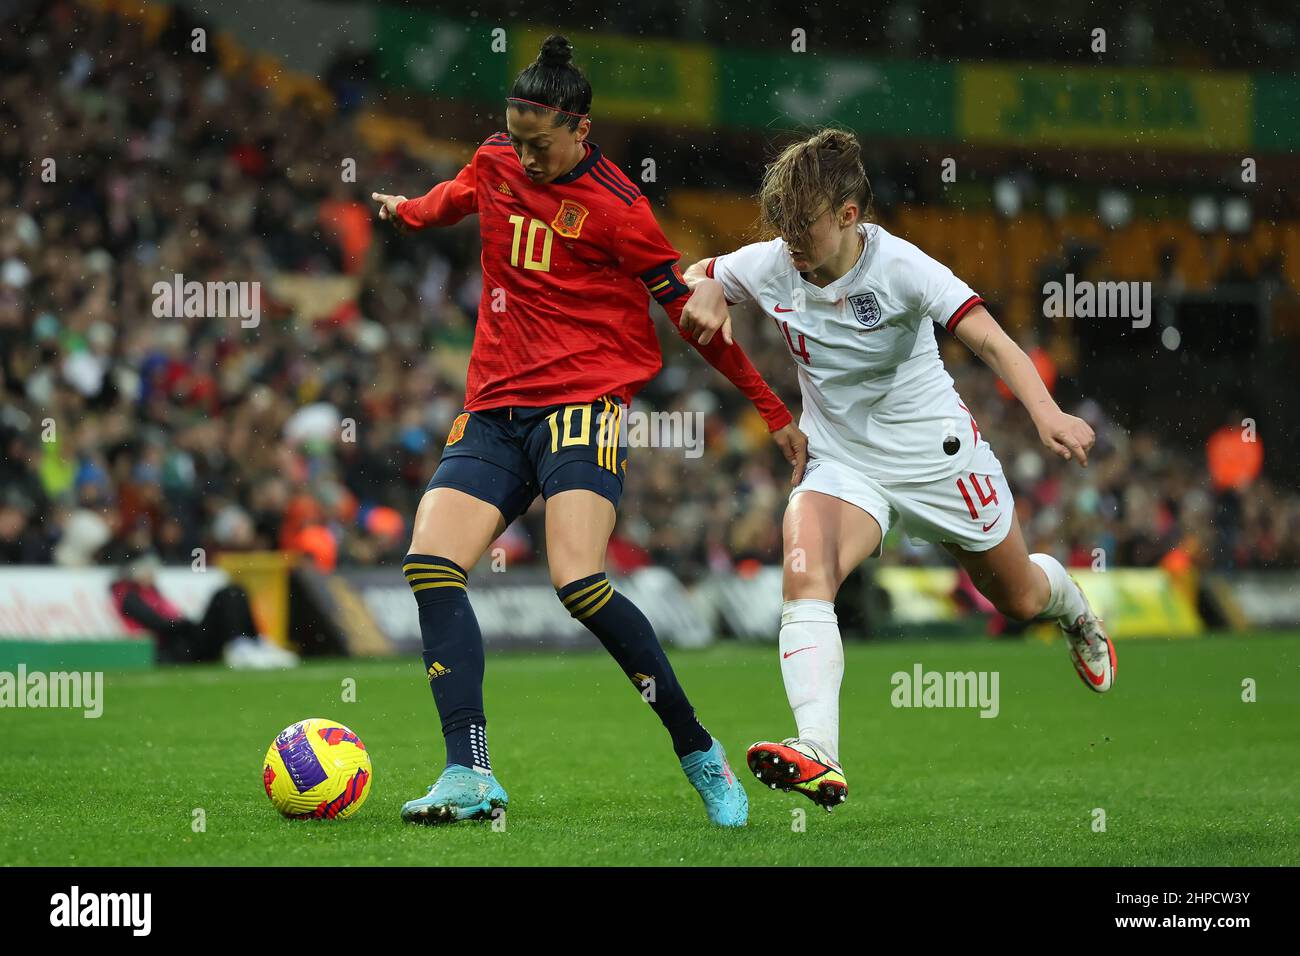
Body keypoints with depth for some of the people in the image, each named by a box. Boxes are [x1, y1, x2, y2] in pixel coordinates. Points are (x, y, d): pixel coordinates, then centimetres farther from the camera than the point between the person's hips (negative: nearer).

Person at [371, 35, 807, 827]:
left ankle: (698, 750, -6)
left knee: (579, 584, -24)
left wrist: (776, 413, 0)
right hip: (494, 410, 6)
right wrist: (410, 211, 54)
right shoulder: (496, 162, 8)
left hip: (584, 406, -6)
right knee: (430, 562, -16)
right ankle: (470, 775, -18)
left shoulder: (614, 209, -9)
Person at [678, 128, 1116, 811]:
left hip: (938, 450, -2)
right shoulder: (770, 268, -10)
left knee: (1019, 598, 16)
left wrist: (1044, 411, -47)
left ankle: (1073, 608, 57)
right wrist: (705, 293, -15)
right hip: (842, 461, 2)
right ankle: (818, 755, -42)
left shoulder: (898, 266, -23)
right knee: (804, 572, -29)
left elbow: (989, 339, -31)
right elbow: (697, 274, 11)